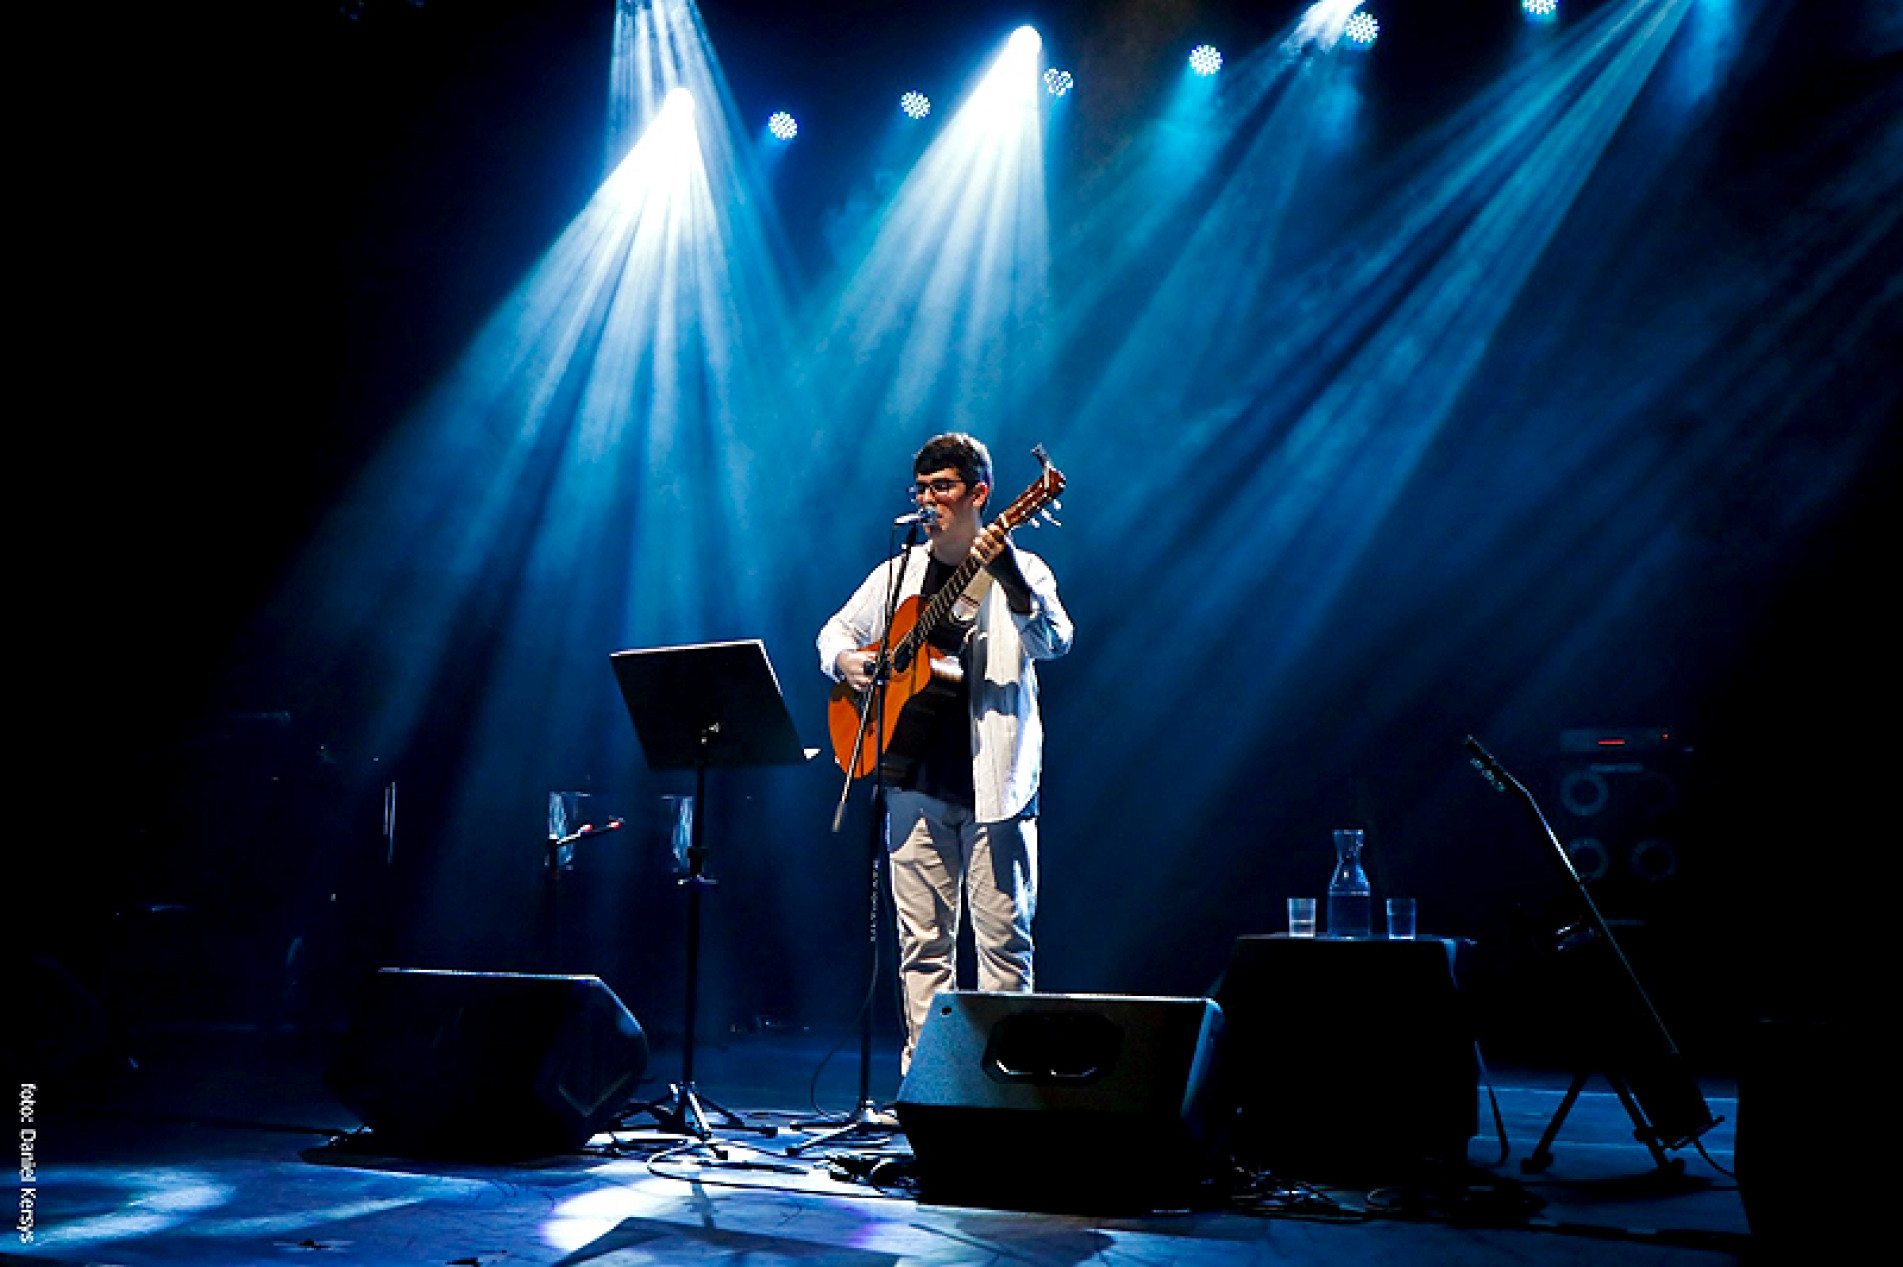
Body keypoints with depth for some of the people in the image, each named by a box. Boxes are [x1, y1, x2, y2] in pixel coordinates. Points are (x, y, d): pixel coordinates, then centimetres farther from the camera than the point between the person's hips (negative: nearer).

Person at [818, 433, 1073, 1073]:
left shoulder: (1020, 572, 0)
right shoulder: (899, 572, 13)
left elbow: (1054, 643, -18)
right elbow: (837, 630, 25)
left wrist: (1009, 576, -35)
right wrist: (844, 660, 1)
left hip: (995, 782, -4)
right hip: (917, 784, 4)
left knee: (1004, 938, -2)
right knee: (923, 941, 6)